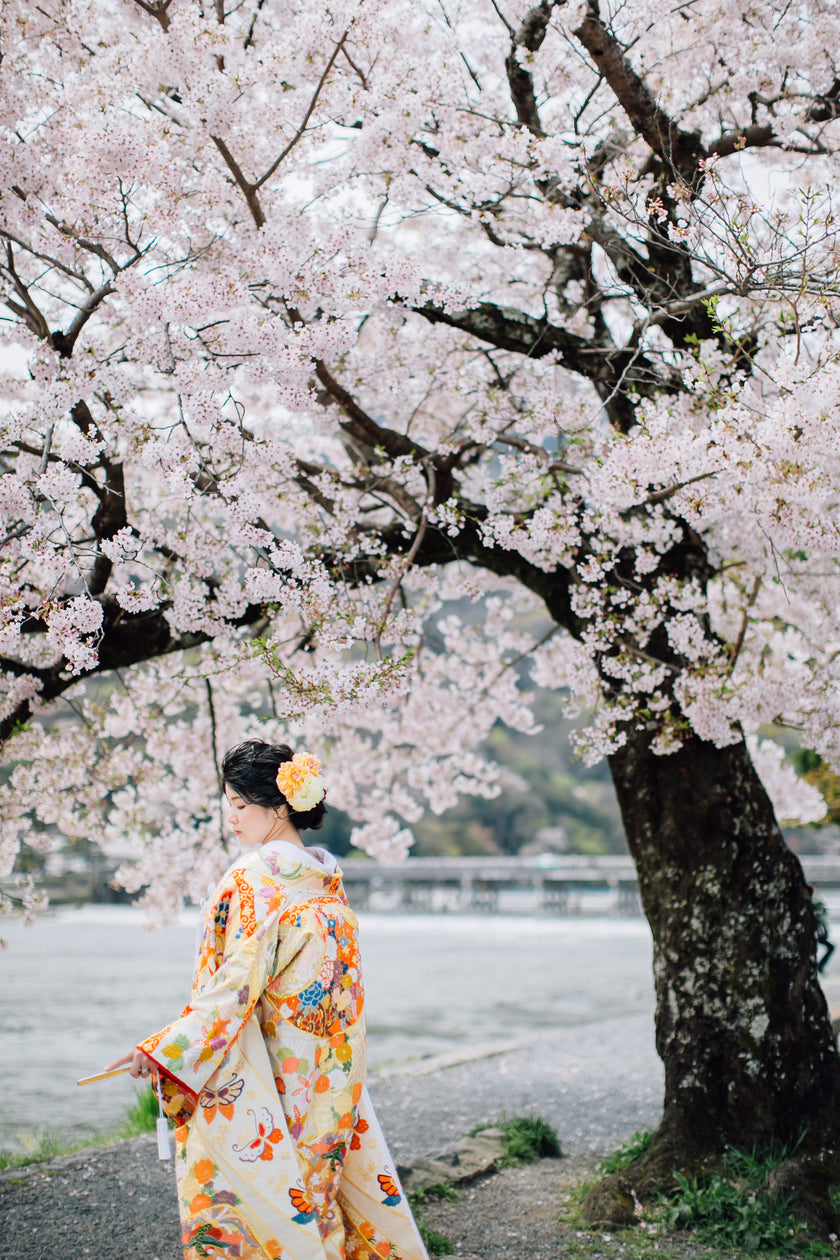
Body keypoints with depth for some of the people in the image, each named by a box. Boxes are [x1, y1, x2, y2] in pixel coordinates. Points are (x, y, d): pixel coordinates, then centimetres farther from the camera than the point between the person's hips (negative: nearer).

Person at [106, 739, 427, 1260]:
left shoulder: (253, 879, -16)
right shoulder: (327, 881, 8)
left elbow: (237, 982, -20)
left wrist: (163, 1050, -18)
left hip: (263, 1075, -8)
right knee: (318, 1177, 15)